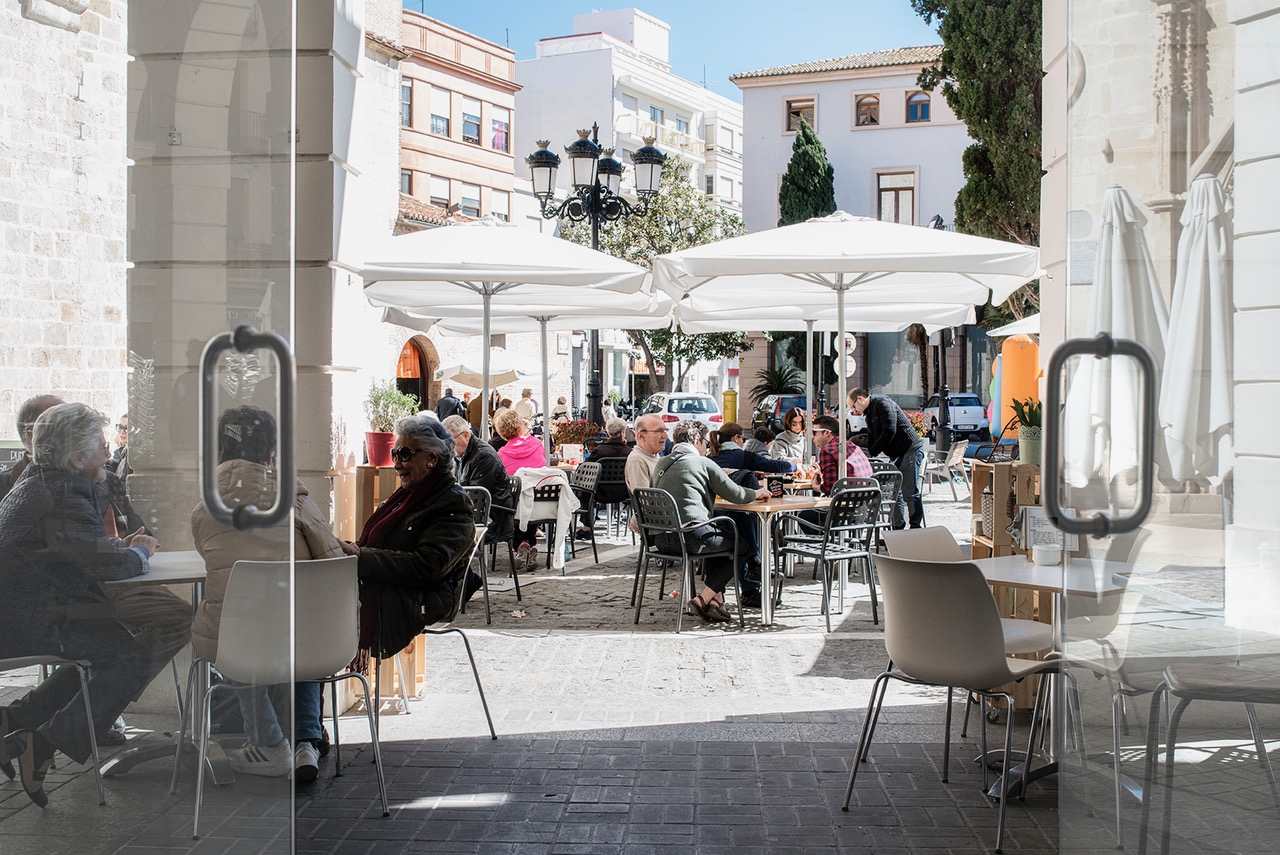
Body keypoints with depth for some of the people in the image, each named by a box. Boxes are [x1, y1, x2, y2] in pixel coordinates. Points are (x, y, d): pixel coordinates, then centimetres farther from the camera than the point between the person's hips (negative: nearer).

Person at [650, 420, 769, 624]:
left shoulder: (661, 464, 15)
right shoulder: (703, 463, -3)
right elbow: (735, 495, 0)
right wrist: (758, 493, 19)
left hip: (662, 538, 8)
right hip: (690, 537, -8)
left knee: (723, 531, 31)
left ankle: (715, 599, 21)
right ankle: (704, 599, 1)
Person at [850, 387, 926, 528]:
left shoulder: (882, 403, -13)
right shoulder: (869, 413, 18)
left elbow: (889, 431, -22)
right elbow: (871, 440, 20)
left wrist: (871, 453, -18)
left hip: (911, 450, -10)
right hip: (896, 455, 10)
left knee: (910, 493, -10)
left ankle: (916, 528, -5)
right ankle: (898, 528, 12)